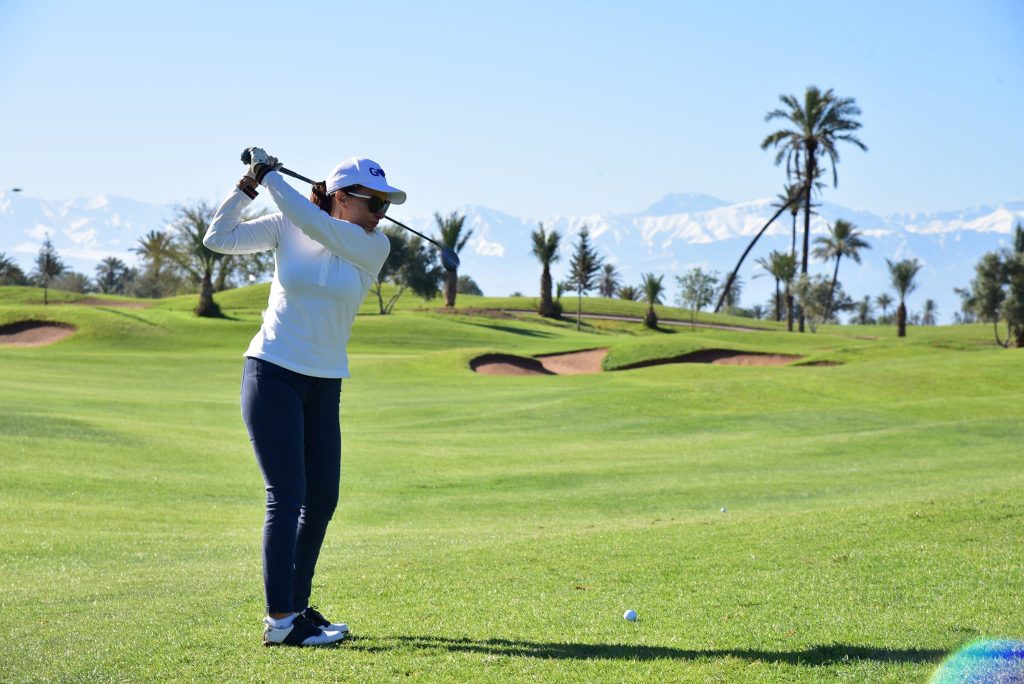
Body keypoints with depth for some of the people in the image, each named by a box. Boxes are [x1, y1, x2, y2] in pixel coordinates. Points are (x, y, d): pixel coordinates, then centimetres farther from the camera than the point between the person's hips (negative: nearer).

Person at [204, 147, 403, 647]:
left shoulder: (374, 247, -3)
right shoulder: (285, 229, -2)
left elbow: (312, 223, -17)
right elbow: (218, 239, -3)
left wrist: (271, 175, -9)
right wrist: (249, 185, -10)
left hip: (325, 387, 4)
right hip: (272, 374, -4)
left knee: (322, 500, 7)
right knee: (287, 496, -11)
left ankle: (296, 606, 21)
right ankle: (279, 622, -12)